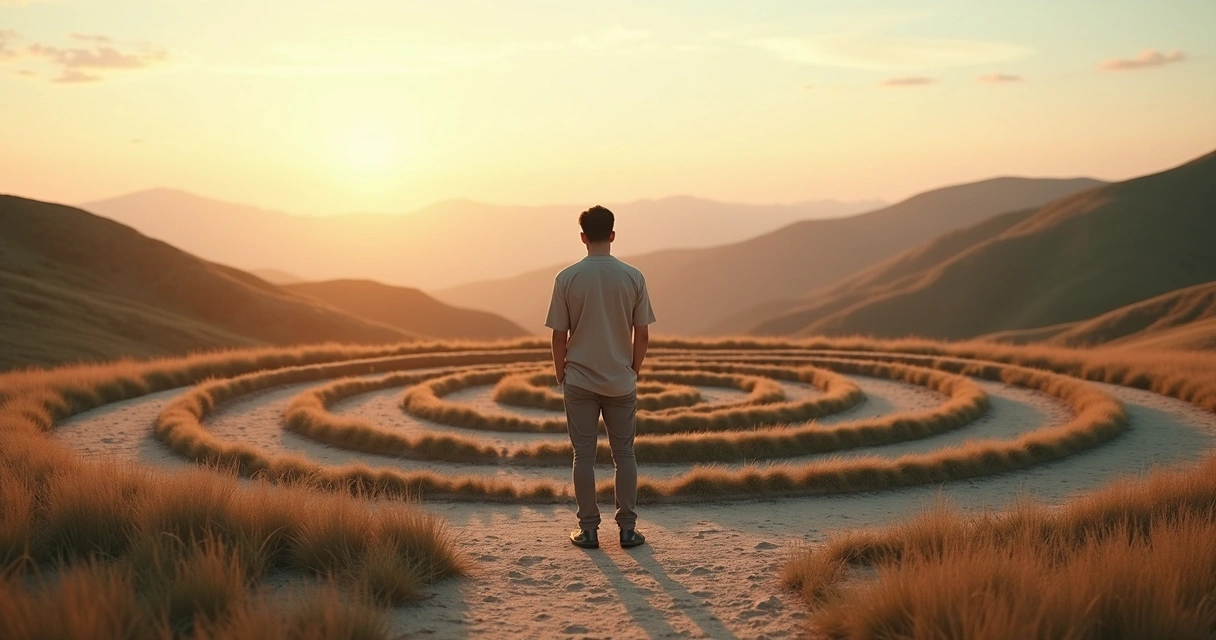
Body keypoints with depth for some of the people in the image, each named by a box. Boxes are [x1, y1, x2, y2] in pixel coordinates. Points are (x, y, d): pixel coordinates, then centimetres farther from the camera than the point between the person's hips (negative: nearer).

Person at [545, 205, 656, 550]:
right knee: (624, 454, 10)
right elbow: (642, 335, -1)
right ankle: (627, 528, 13)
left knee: (584, 455, 6)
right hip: (621, 382, 1)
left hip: (579, 381, -1)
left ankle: (588, 529, 11)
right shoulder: (633, 277, -4)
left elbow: (559, 335, -4)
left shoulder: (567, 278, -7)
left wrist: (561, 375, 10)